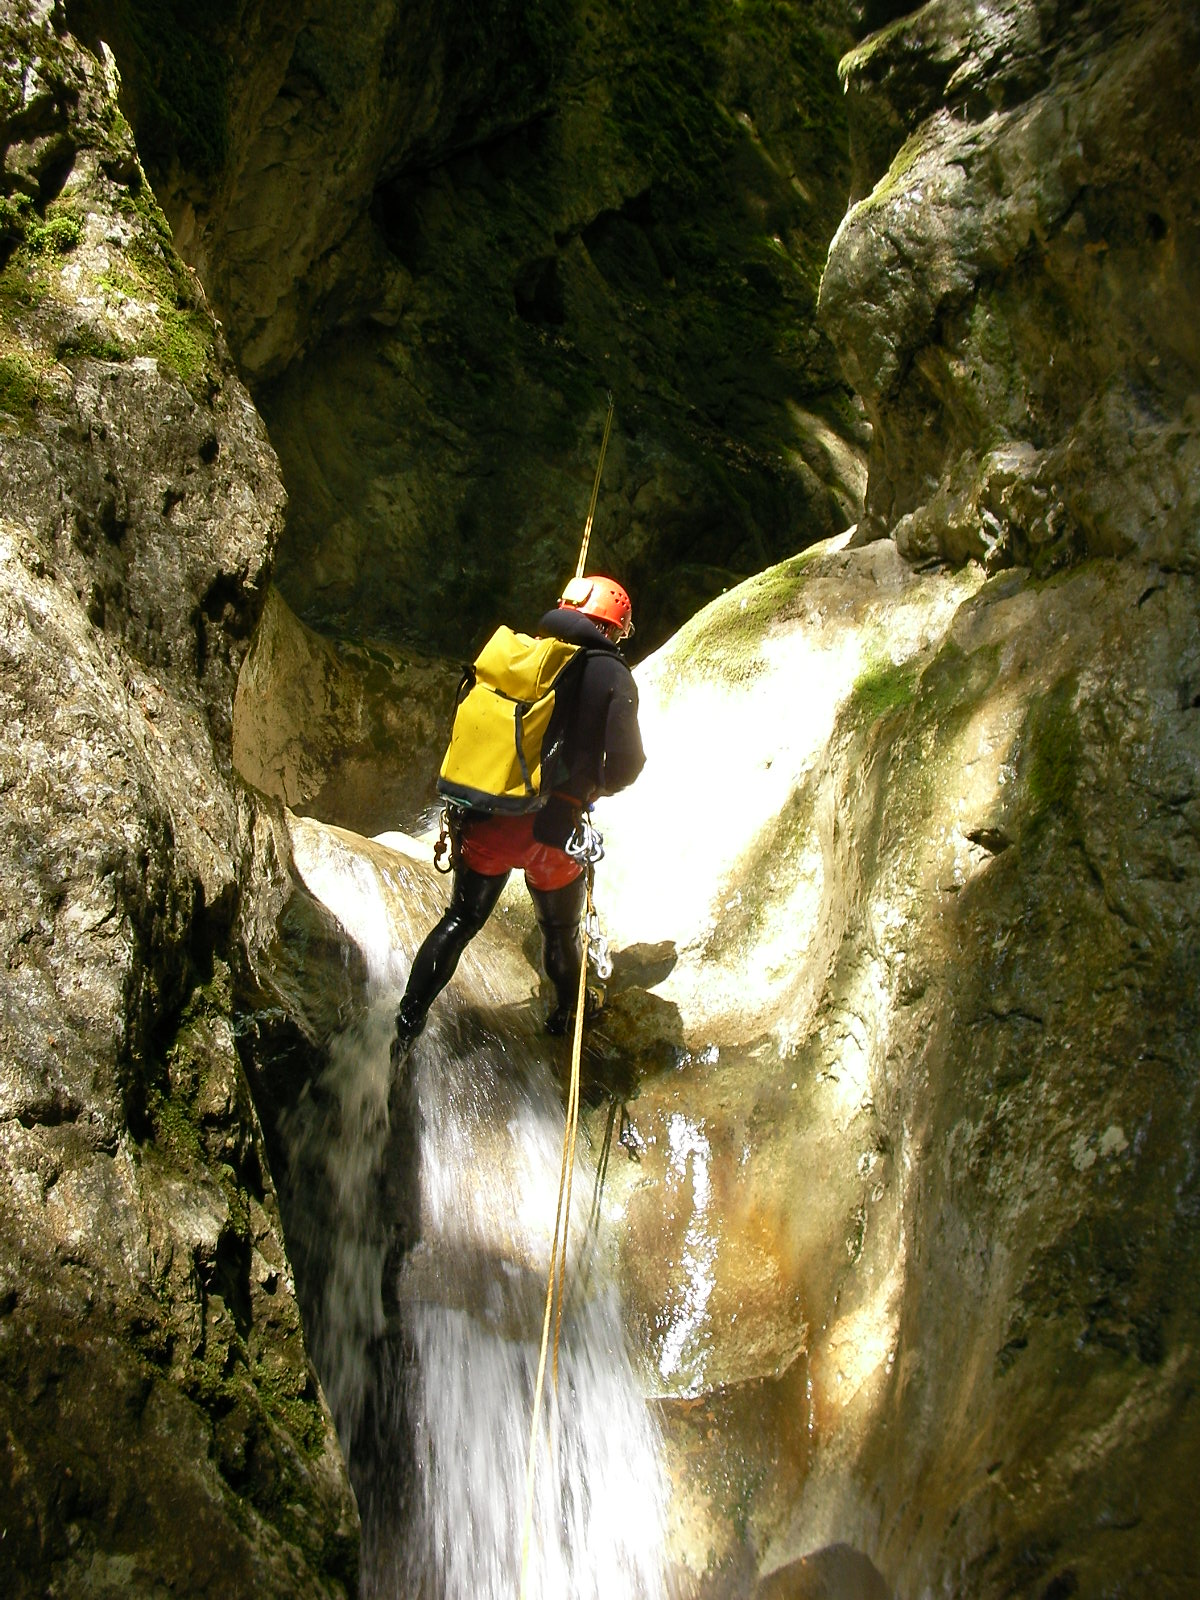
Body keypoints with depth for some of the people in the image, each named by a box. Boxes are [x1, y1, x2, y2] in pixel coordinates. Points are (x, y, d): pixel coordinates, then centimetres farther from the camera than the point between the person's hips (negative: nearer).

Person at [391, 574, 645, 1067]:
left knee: (460, 921, 17)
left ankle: (405, 1027, 13)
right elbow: (625, 764, -11)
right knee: (560, 931, 22)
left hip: (486, 822, 3)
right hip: (551, 830, -3)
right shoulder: (612, 675, -5)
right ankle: (567, 1015, 42)